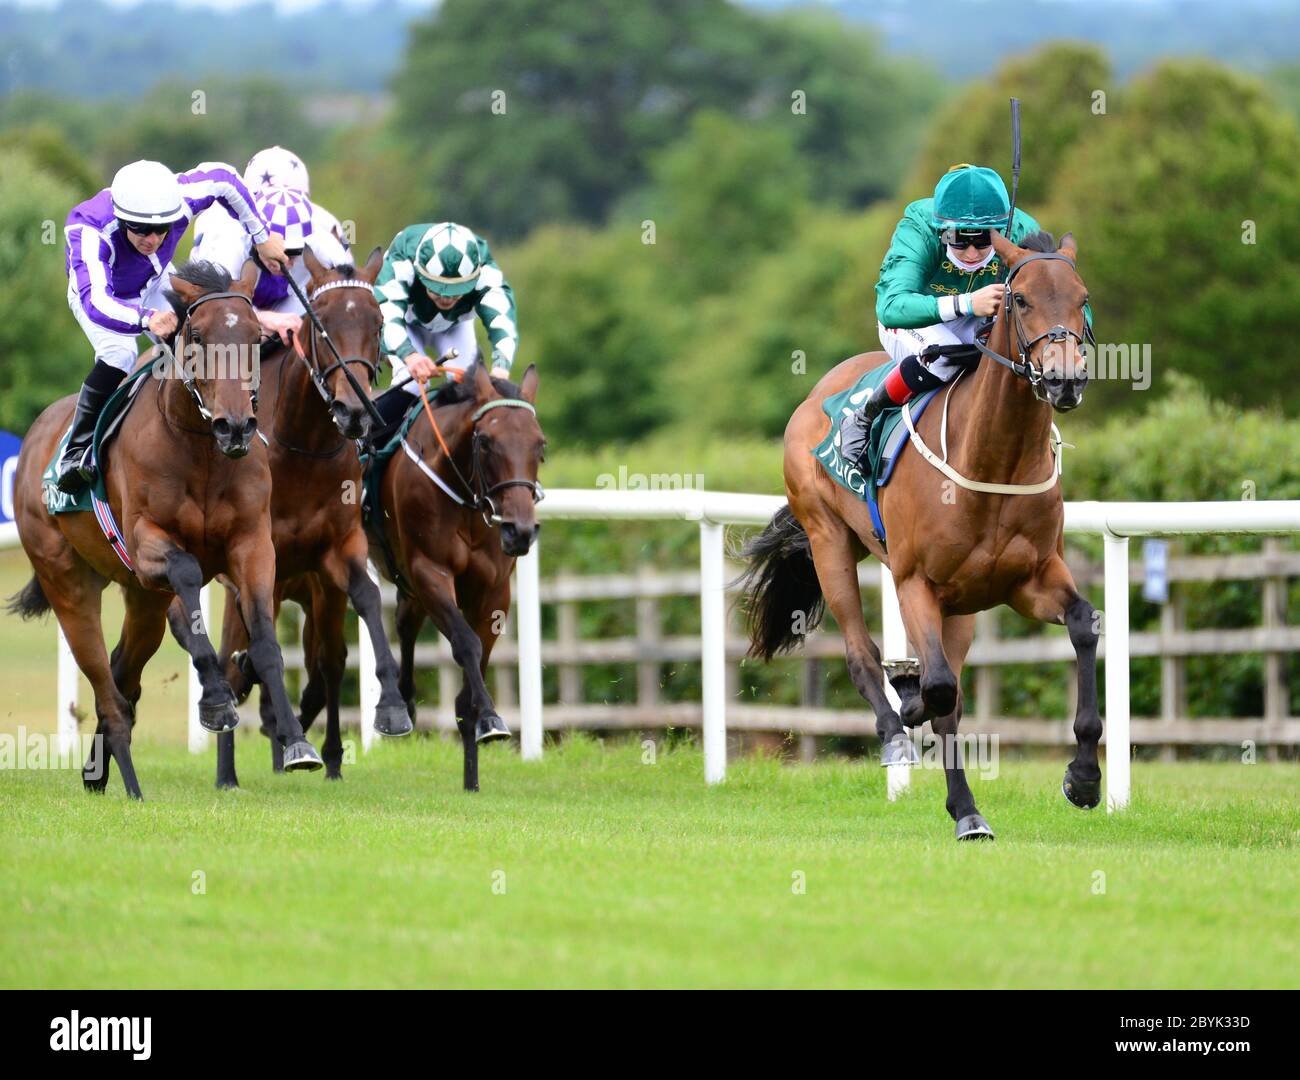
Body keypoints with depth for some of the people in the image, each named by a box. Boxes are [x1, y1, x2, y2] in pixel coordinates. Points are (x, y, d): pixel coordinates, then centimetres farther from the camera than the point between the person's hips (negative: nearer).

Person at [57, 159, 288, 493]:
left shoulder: (179, 200, -37)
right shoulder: (90, 232, -48)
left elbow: (224, 179, -16)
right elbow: (95, 302, -61)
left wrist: (262, 237, -7)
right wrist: (146, 319, -80)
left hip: (155, 284, 4)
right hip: (98, 291, -4)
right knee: (118, 355, -28)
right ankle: (74, 454, -19)